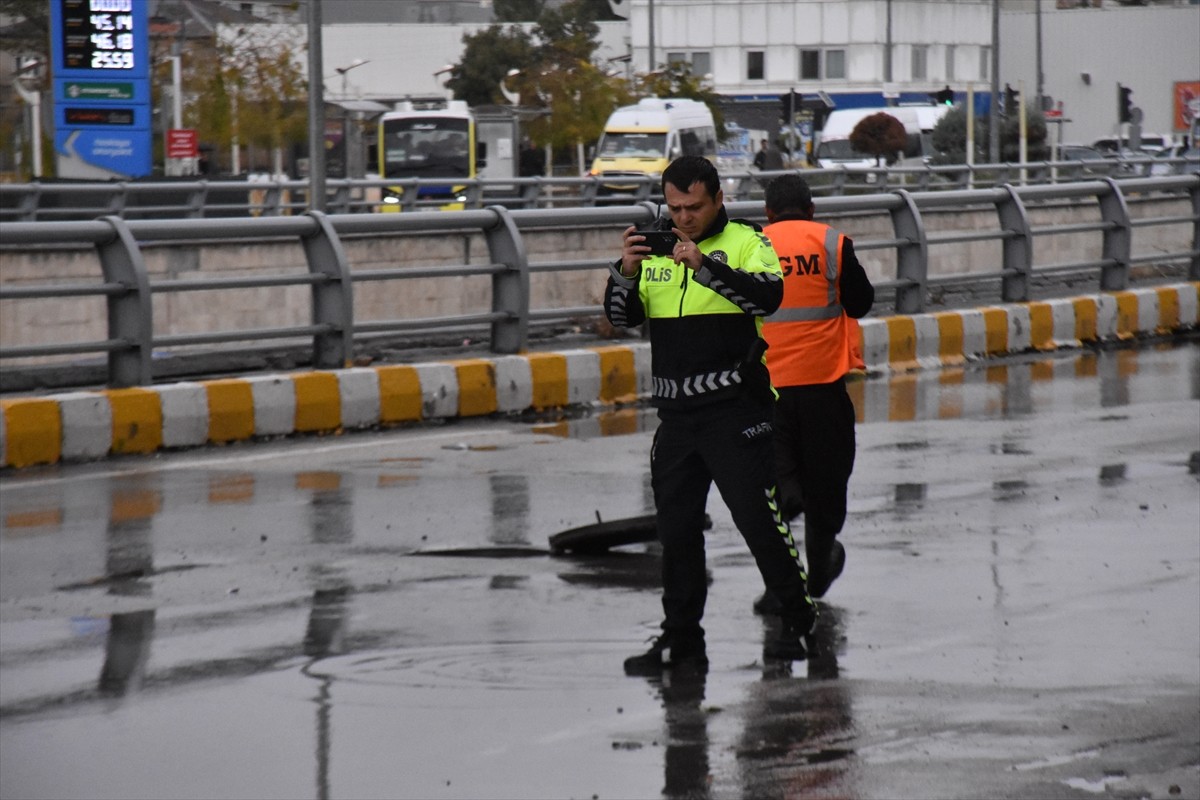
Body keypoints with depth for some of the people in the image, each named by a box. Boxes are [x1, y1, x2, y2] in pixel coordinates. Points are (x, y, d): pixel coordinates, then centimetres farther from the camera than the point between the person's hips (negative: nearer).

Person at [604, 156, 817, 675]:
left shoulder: (745, 243, -3)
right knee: (675, 529, 8)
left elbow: (769, 295, -21)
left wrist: (704, 266, -29)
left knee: (758, 517, -6)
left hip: (735, 409, -5)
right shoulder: (654, 248, 12)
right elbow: (623, 317, 7)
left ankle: (797, 623, 8)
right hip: (676, 413, 6)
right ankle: (681, 641, 16)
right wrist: (626, 272, -12)